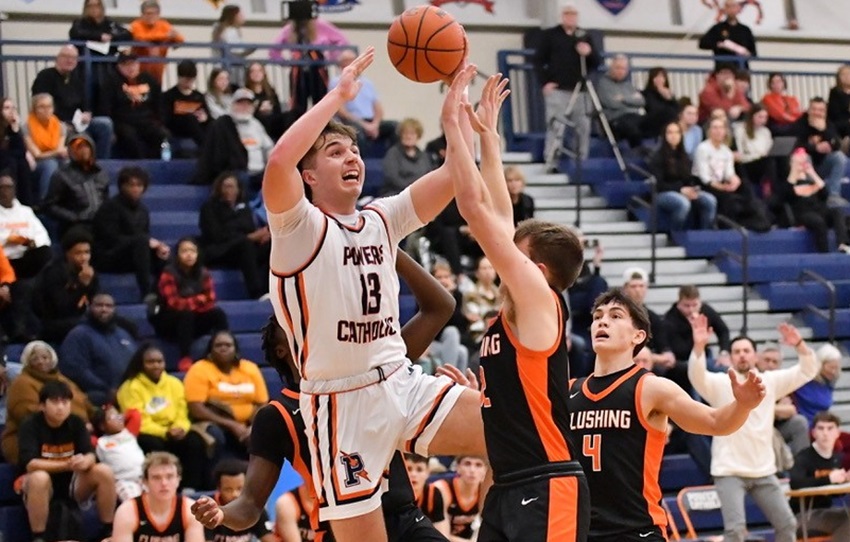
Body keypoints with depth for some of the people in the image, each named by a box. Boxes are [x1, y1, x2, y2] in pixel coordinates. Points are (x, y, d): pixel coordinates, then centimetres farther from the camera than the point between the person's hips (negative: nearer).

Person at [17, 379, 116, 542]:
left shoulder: (76, 423, -2)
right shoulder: (30, 425, -15)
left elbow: (90, 455, -11)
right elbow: (30, 464, -25)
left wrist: (84, 462, -37)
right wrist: (67, 465, -35)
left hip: (72, 482, 4)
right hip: (41, 485, -4)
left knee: (104, 472, -21)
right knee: (39, 477, -38)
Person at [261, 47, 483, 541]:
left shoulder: (381, 219, 10)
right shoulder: (299, 227, -8)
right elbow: (279, 161, -29)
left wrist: (457, 103, -8)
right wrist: (340, 95, -23)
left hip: (403, 383, 6)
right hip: (342, 403, -6)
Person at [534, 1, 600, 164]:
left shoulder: (584, 36, 16)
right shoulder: (549, 35, 5)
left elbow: (597, 62, 13)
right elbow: (539, 60, 3)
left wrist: (589, 53, -9)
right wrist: (545, 82, -9)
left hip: (581, 90, 4)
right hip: (557, 90, -4)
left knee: (583, 128, 5)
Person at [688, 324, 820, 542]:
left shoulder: (770, 381, 5)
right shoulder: (720, 383, -5)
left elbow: (807, 371, 1)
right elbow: (696, 376, -24)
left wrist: (799, 344, -18)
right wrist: (699, 346, -42)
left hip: (763, 471, 5)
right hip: (729, 471, -4)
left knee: (787, 524, 8)